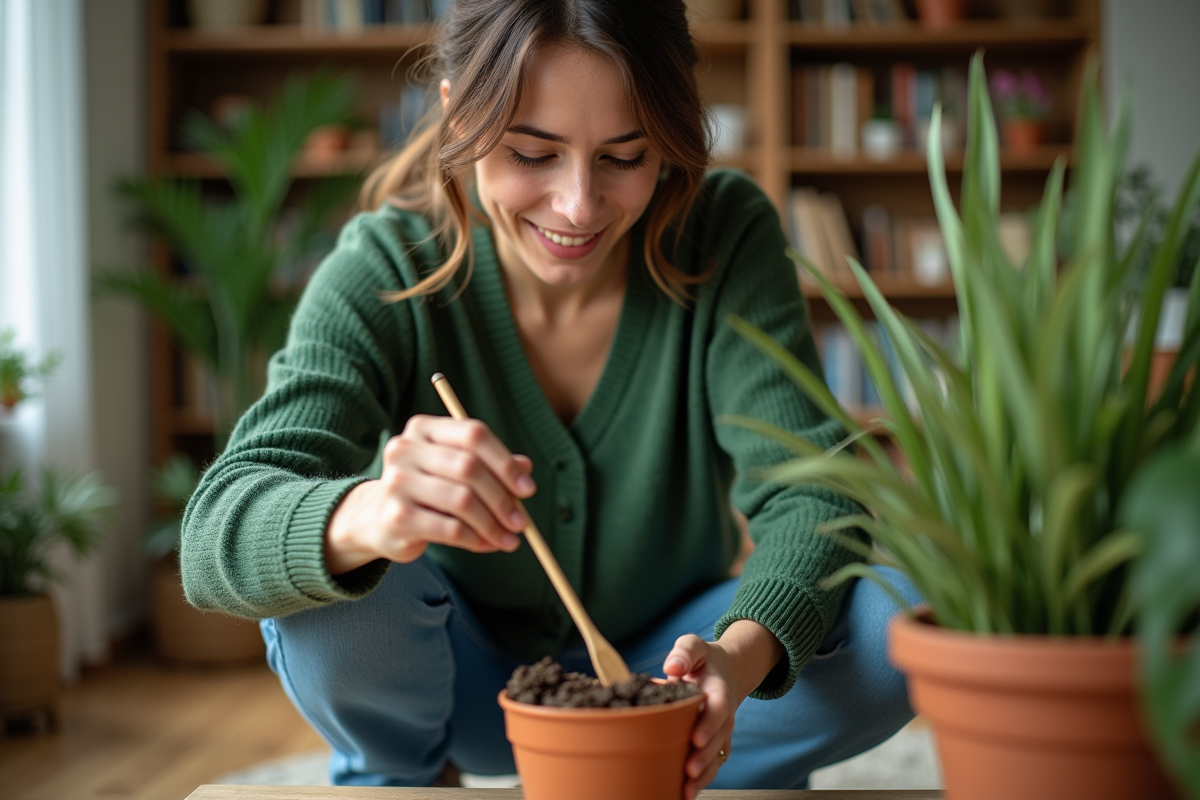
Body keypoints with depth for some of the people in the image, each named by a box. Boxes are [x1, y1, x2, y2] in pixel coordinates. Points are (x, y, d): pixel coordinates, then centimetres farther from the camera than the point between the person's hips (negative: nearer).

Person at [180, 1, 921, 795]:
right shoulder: (385, 269, -21)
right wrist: (361, 517, -55)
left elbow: (810, 491, -23)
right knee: (327, 581, -32)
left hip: (656, 675, 1)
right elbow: (218, 530, -31)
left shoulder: (727, 236, -17)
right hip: (464, 683, 0)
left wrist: (741, 654, -45)